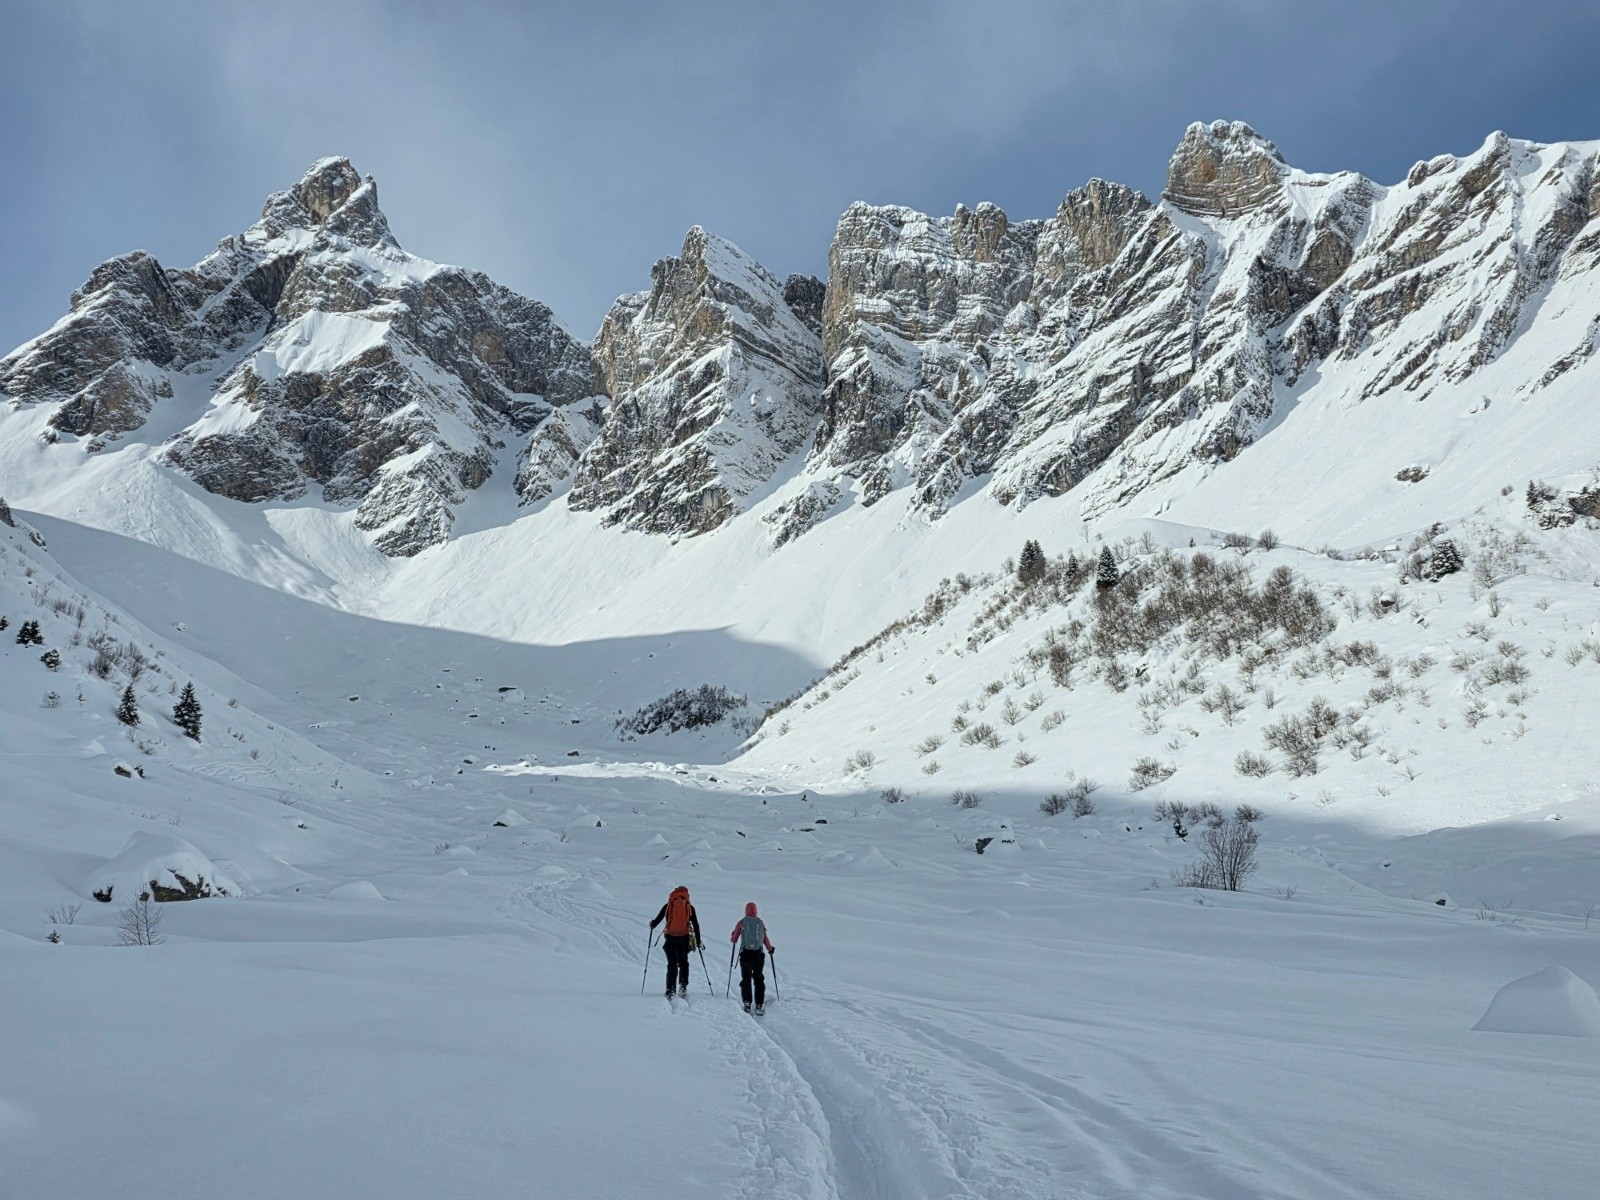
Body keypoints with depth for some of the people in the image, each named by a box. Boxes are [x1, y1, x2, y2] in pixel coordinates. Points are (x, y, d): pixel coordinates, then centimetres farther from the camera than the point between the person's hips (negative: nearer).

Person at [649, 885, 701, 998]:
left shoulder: (668, 906, 2)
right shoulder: (689, 907, 4)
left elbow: (657, 920, 5)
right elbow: (696, 925, 5)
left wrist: (652, 925, 28)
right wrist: (698, 941, 12)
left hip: (671, 938, -1)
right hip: (685, 938, 1)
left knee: (671, 964, 8)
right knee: (683, 963, 17)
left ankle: (671, 989, -1)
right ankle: (683, 986, 4)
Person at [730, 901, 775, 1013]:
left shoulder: (741, 922, 2)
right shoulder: (760, 922, 5)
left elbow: (734, 940, 8)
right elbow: (765, 939, 6)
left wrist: (732, 936, 32)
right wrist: (770, 949, 26)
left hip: (745, 954, -1)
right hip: (758, 954, 1)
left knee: (746, 978, 7)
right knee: (759, 979, 10)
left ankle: (747, 1002, -6)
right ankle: (759, 1005, 4)